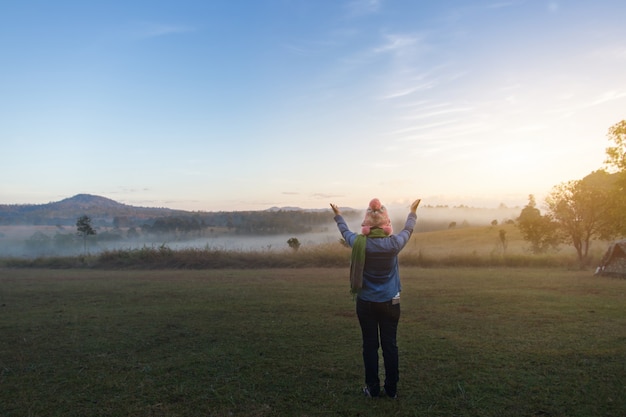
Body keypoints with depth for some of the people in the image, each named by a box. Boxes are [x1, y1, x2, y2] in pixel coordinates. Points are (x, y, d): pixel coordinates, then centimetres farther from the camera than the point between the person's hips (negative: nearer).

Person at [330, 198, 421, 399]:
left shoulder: (359, 243, -13)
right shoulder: (394, 243, -14)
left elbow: (345, 232, 10)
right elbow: (407, 230, 8)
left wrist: (338, 215, 29)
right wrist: (413, 212, 26)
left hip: (365, 303, 0)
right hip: (390, 303, 0)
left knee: (370, 345, 10)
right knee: (390, 345, 10)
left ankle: (373, 388, 19)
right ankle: (391, 389, 20)